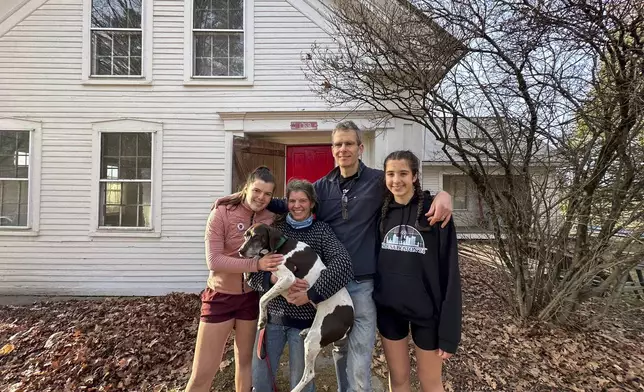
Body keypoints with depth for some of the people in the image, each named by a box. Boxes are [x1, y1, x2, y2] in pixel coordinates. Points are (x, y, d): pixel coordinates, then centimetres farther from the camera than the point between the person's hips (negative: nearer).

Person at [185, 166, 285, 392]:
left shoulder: (271, 218, -4)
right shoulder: (222, 213, -15)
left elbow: (276, 254, 1)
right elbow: (213, 261, -20)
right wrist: (256, 264, -28)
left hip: (252, 297, 3)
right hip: (221, 296, -3)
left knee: (246, 362, 21)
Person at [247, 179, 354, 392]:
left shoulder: (321, 230, -6)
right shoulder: (275, 227, 1)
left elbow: (343, 264, -21)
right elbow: (253, 270, -1)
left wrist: (311, 293, -26)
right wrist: (272, 278, -21)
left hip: (304, 319, -2)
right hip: (271, 315, 3)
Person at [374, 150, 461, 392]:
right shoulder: (381, 211, -1)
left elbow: (450, 272, -11)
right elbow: (371, 260, 6)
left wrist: (449, 330, -11)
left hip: (426, 310, -2)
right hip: (388, 308, 3)